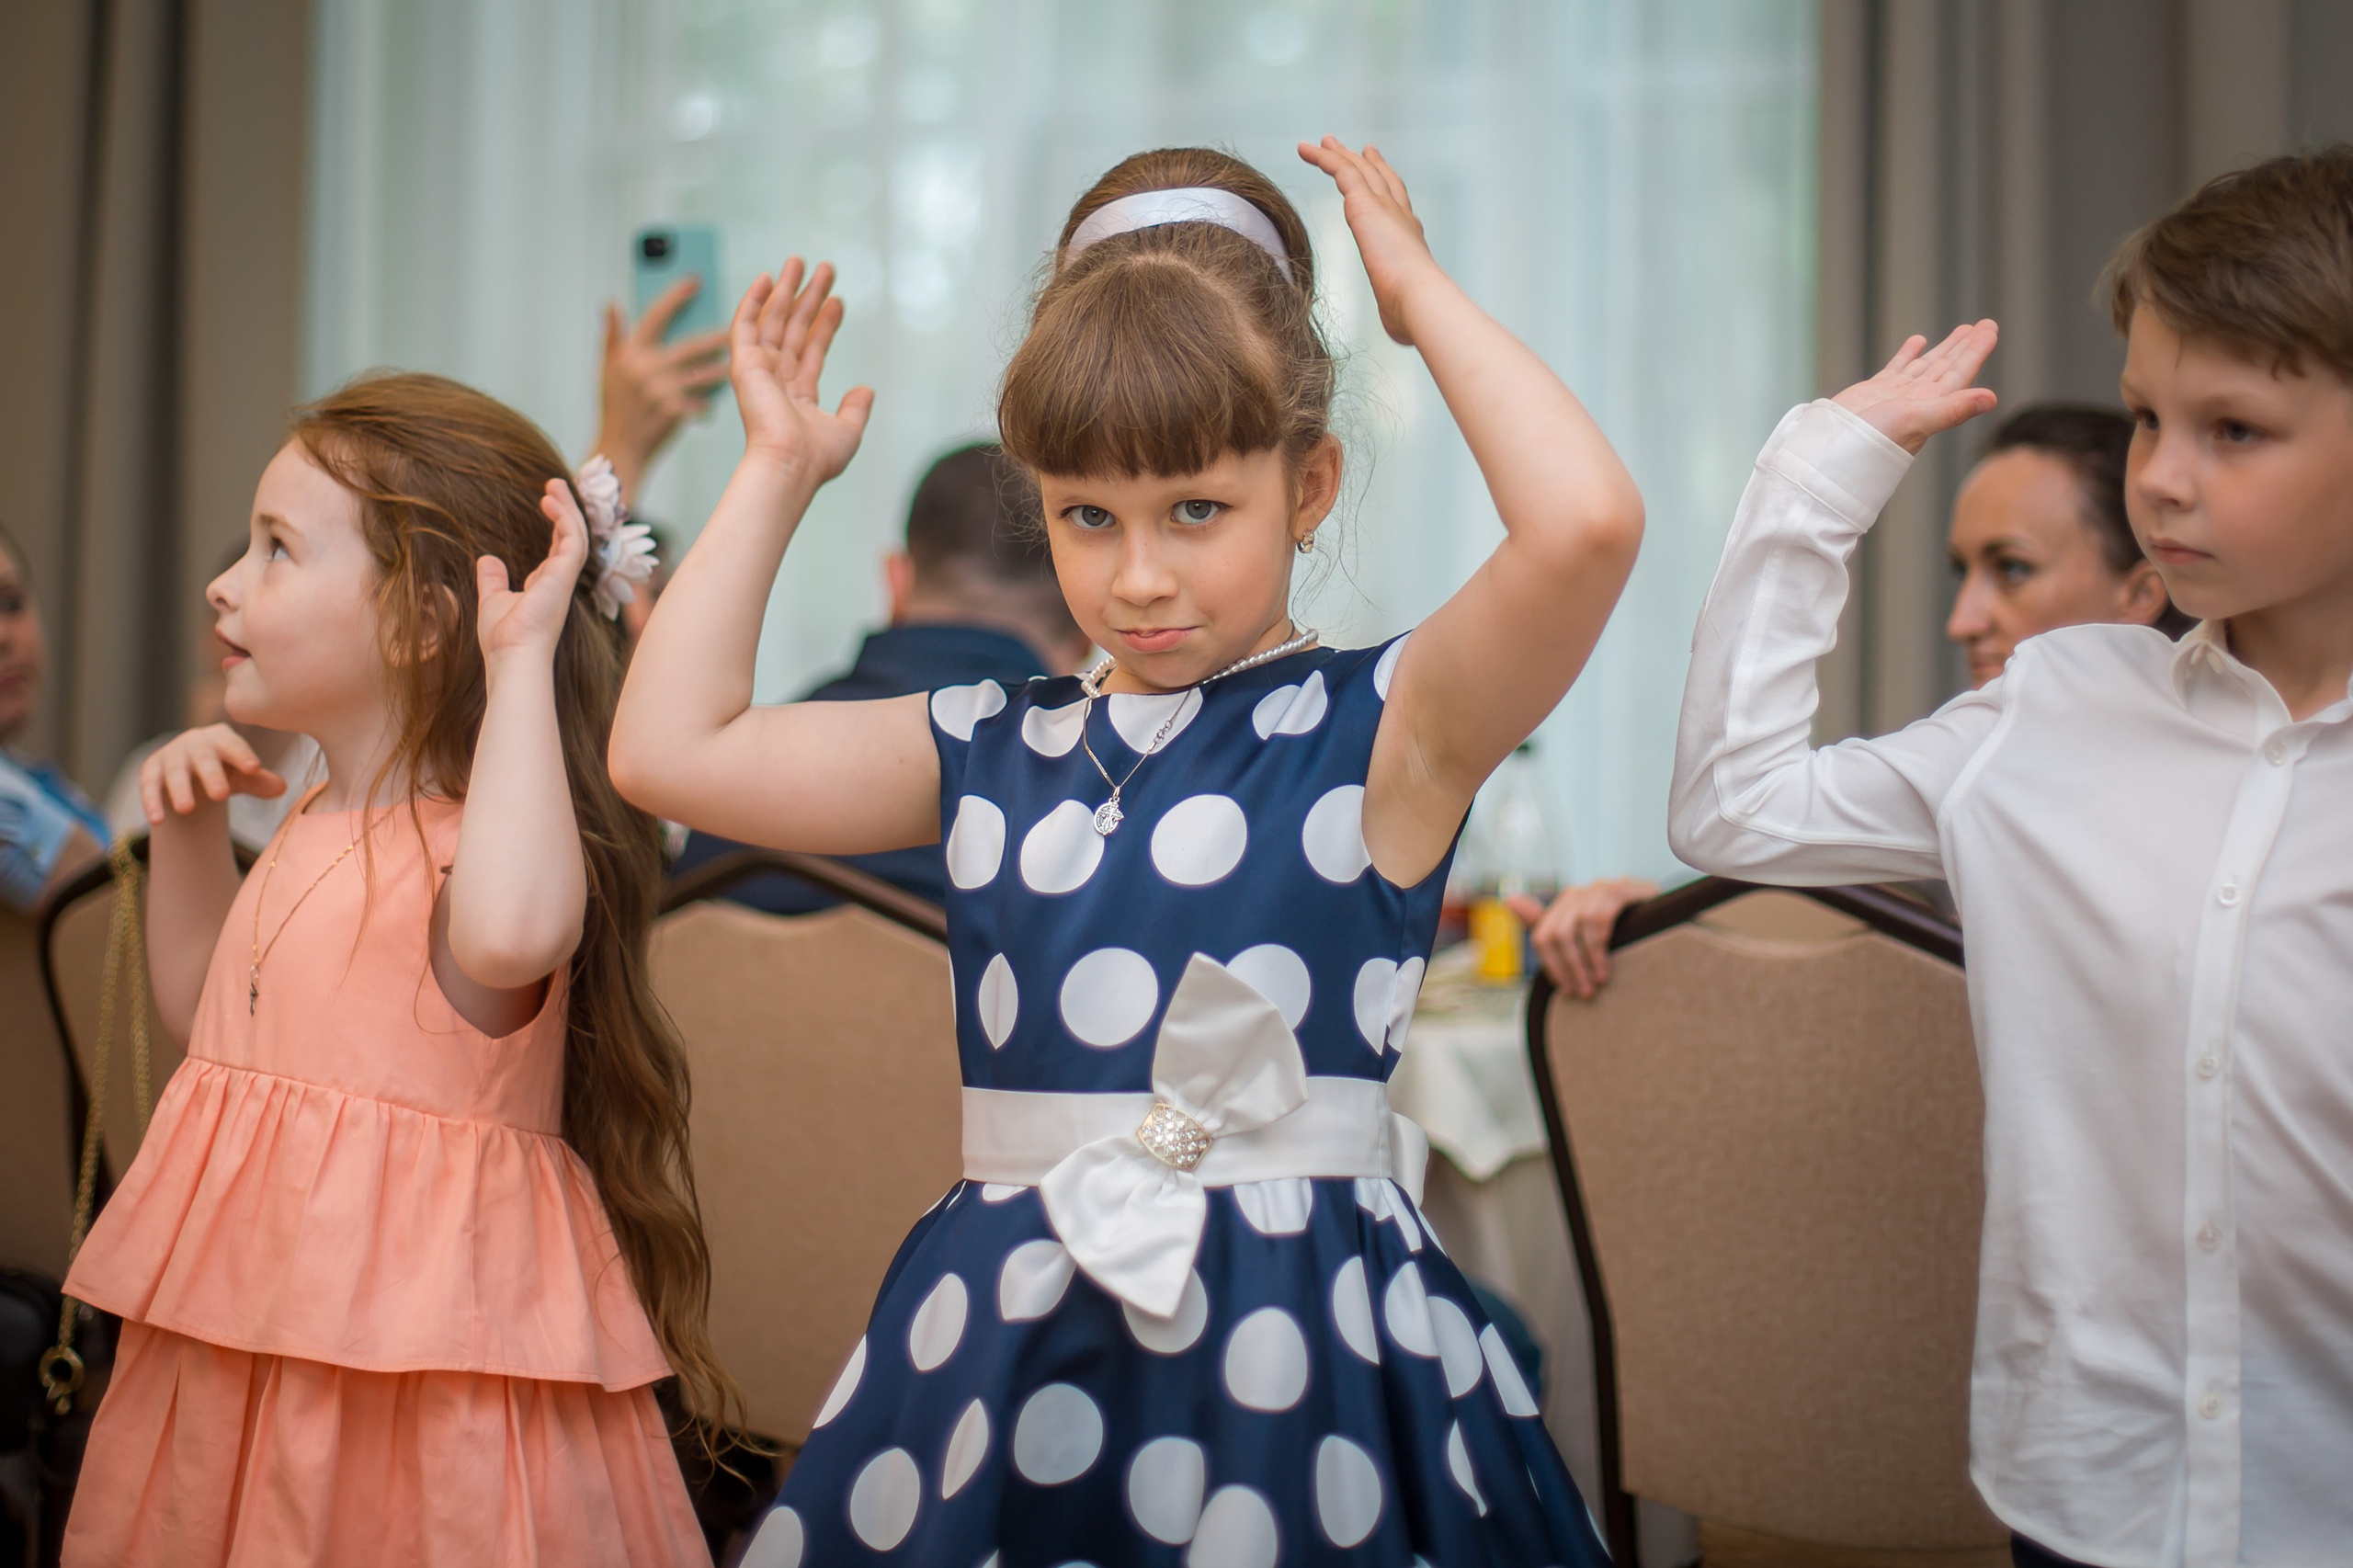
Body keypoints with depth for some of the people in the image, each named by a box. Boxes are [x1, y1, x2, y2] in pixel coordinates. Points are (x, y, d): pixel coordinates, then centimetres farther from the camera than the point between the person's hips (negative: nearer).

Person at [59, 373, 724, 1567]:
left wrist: (521, 662, -36)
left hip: (412, 1356, -9)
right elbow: (201, 1008, 27)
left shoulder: (474, 846, -18)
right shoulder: (318, 829, 9)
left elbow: (510, 931, -46)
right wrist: (189, 832, 12)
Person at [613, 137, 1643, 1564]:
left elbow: (1588, 521, -21)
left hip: (1295, 1338, -4)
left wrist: (1421, 291, -7)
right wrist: (779, 473, 14)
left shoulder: (1382, 729, -4)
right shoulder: (990, 751, 10)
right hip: (1009, 1337, 4)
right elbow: (668, 751, 9)